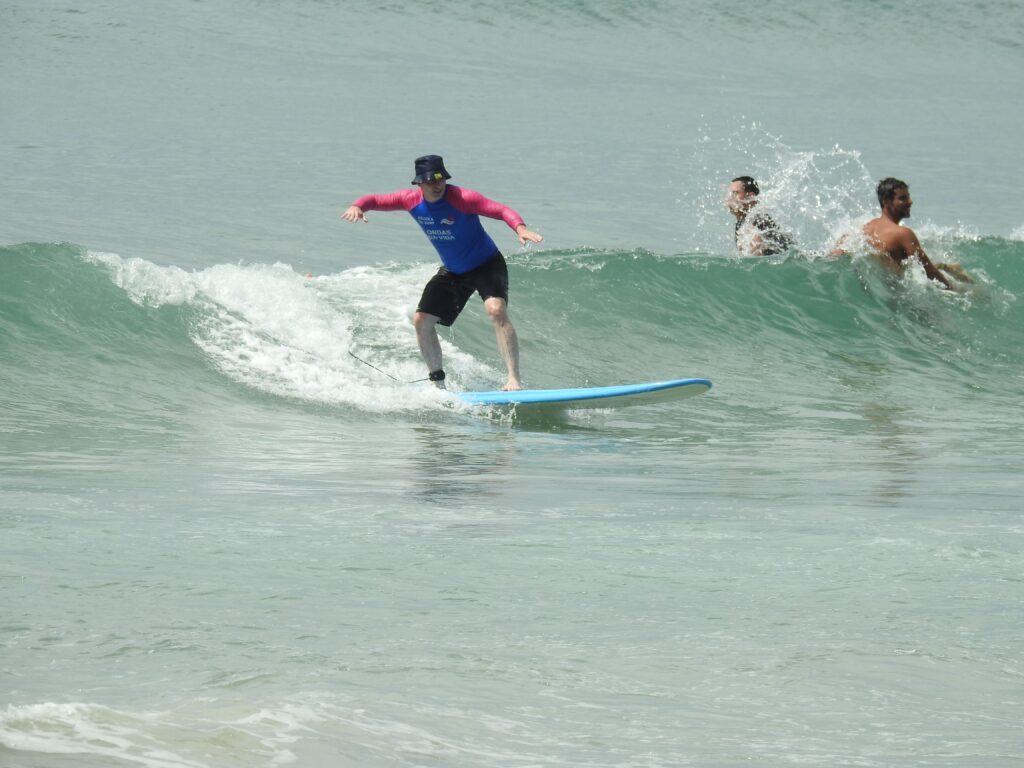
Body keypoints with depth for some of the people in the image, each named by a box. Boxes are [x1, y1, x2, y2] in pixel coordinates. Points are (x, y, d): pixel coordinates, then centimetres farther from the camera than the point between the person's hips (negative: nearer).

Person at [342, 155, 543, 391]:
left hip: (487, 265, -6)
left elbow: (502, 211, -33)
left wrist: (521, 228, -53)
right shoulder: (411, 200, -10)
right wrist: (357, 207, -22)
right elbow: (374, 200, 1)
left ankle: (514, 380, -32)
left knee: (496, 310, -30)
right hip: (452, 272, 6)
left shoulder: (462, 198, -26)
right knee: (422, 320, 3)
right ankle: (438, 382, 18)